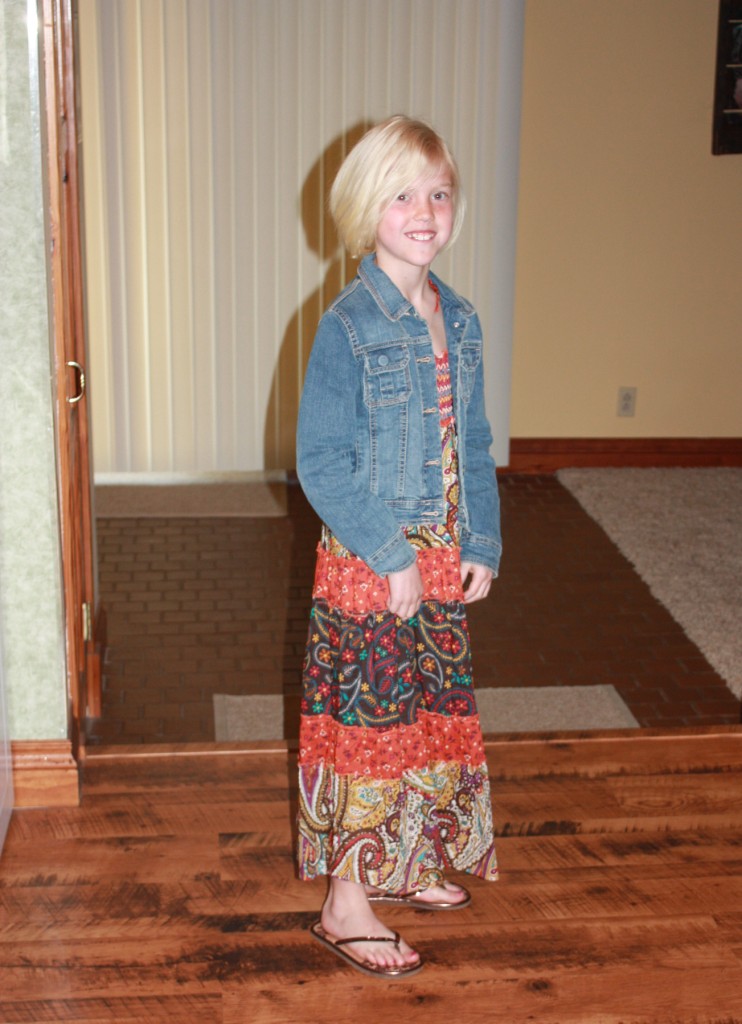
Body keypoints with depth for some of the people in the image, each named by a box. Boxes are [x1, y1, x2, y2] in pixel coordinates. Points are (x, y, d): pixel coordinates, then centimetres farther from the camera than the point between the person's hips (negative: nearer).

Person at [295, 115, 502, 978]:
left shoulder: (459, 321, 5)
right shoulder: (348, 325, -15)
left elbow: (472, 447, 11)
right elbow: (319, 462, -16)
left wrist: (482, 544, 3)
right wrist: (390, 555, -18)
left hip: (442, 561, 7)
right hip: (367, 562, -6)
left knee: (430, 714, 17)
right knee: (368, 723, 2)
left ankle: (404, 865, 37)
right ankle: (346, 905, 16)